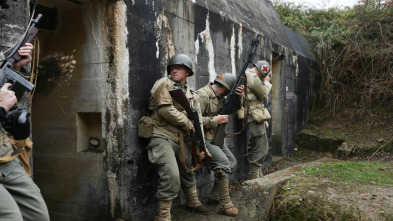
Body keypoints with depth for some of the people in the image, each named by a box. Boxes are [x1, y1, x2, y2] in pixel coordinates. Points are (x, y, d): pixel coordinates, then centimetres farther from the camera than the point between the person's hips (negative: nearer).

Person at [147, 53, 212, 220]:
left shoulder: (191, 94, 13)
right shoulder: (164, 84, -7)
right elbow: (166, 110, -20)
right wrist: (187, 124, -9)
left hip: (181, 138, 7)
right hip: (162, 137, -7)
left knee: (188, 172, 22)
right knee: (171, 176, -19)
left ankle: (193, 203, 44)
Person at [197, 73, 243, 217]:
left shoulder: (219, 97, 10)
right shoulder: (203, 95, -19)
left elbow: (233, 109, 18)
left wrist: (238, 98, -1)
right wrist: (216, 120, -23)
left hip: (215, 138, 10)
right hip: (204, 139, -10)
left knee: (231, 162, 16)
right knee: (223, 163, -21)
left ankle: (214, 196, 24)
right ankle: (225, 204, -11)